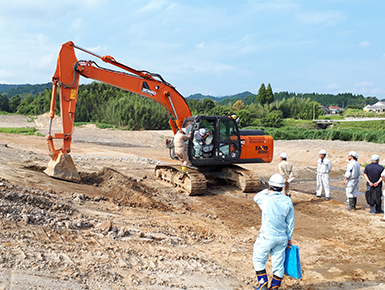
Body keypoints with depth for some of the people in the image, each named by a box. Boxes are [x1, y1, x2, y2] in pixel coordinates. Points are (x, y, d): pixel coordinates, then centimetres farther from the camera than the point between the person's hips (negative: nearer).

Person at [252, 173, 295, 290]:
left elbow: (256, 197, 10)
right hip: (282, 237, 4)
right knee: (278, 262, 14)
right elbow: (290, 222, 3)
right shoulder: (288, 201, -4)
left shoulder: (265, 199, -16)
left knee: (258, 260, 14)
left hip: (267, 237, -4)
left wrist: (268, 191, 13)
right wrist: (289, 238, 13)